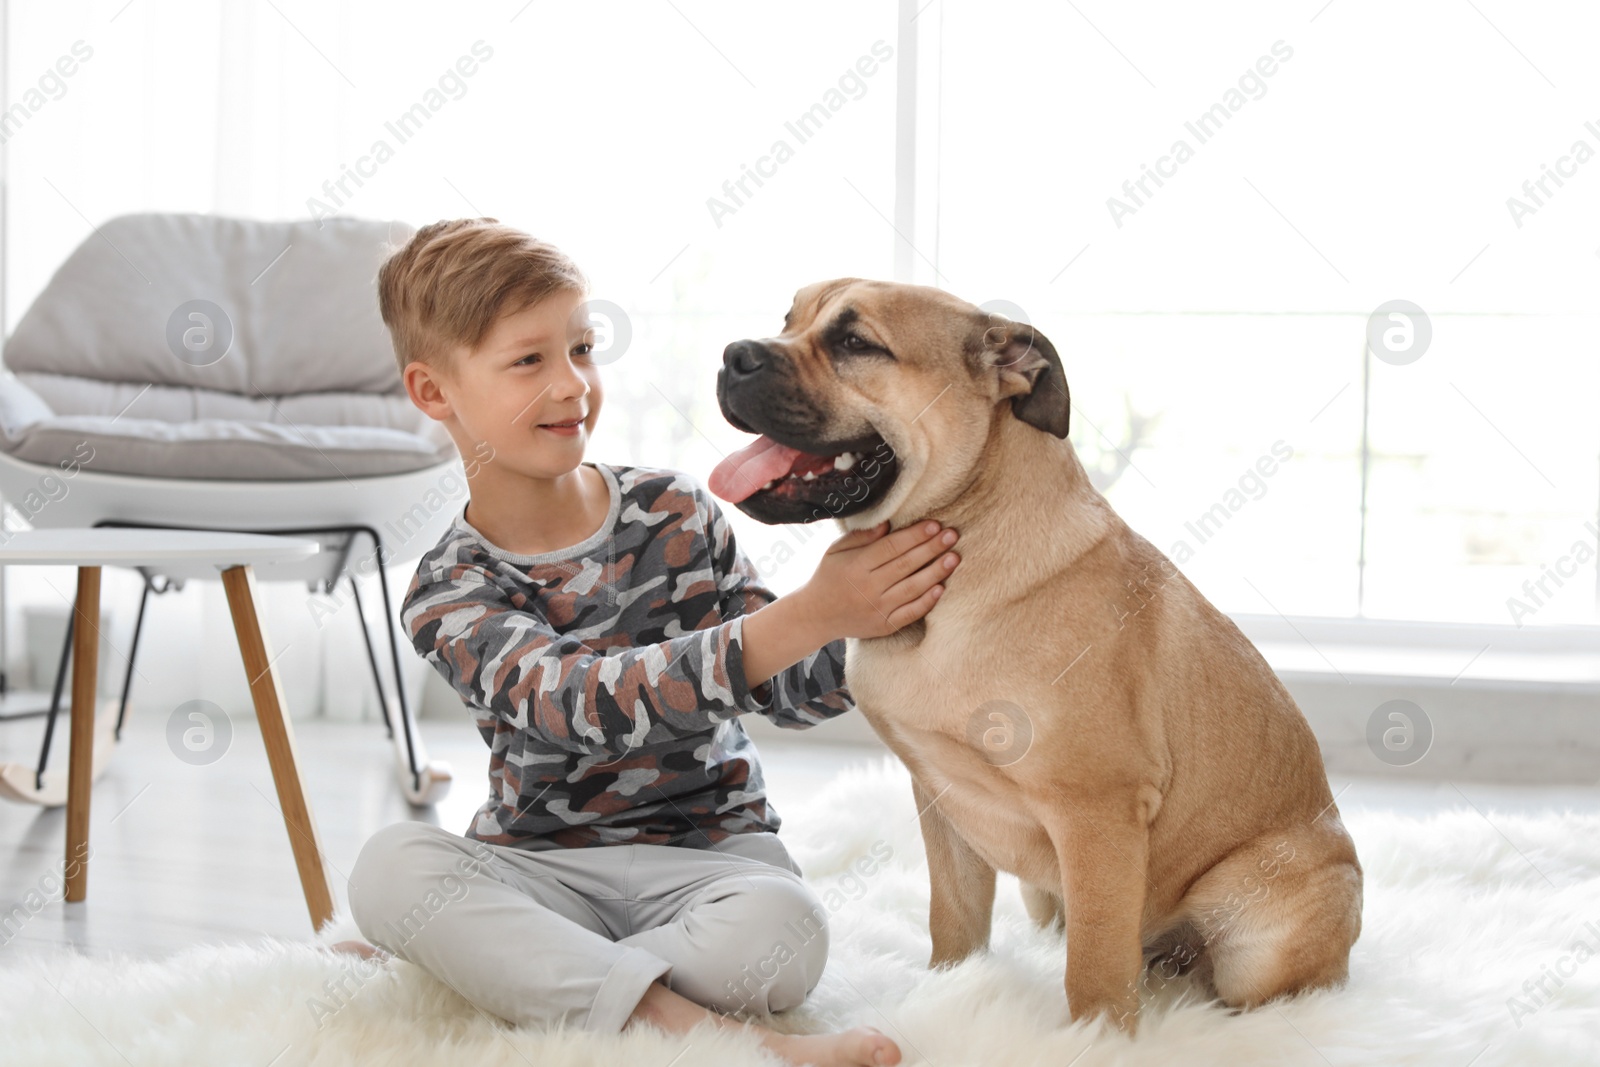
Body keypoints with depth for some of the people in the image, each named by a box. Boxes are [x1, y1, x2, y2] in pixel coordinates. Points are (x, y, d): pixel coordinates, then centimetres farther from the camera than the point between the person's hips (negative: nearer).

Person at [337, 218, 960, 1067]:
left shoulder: (675, 511, -1)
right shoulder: (450, 593, -8)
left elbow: (794, 692, 1)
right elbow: (573, 704, -28)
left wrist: (858, 618, -24)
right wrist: (807, 616, -37)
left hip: (707, 851, 1)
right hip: (543, 867, 0)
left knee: (781, 933, -33)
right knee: (390, 864, -30)